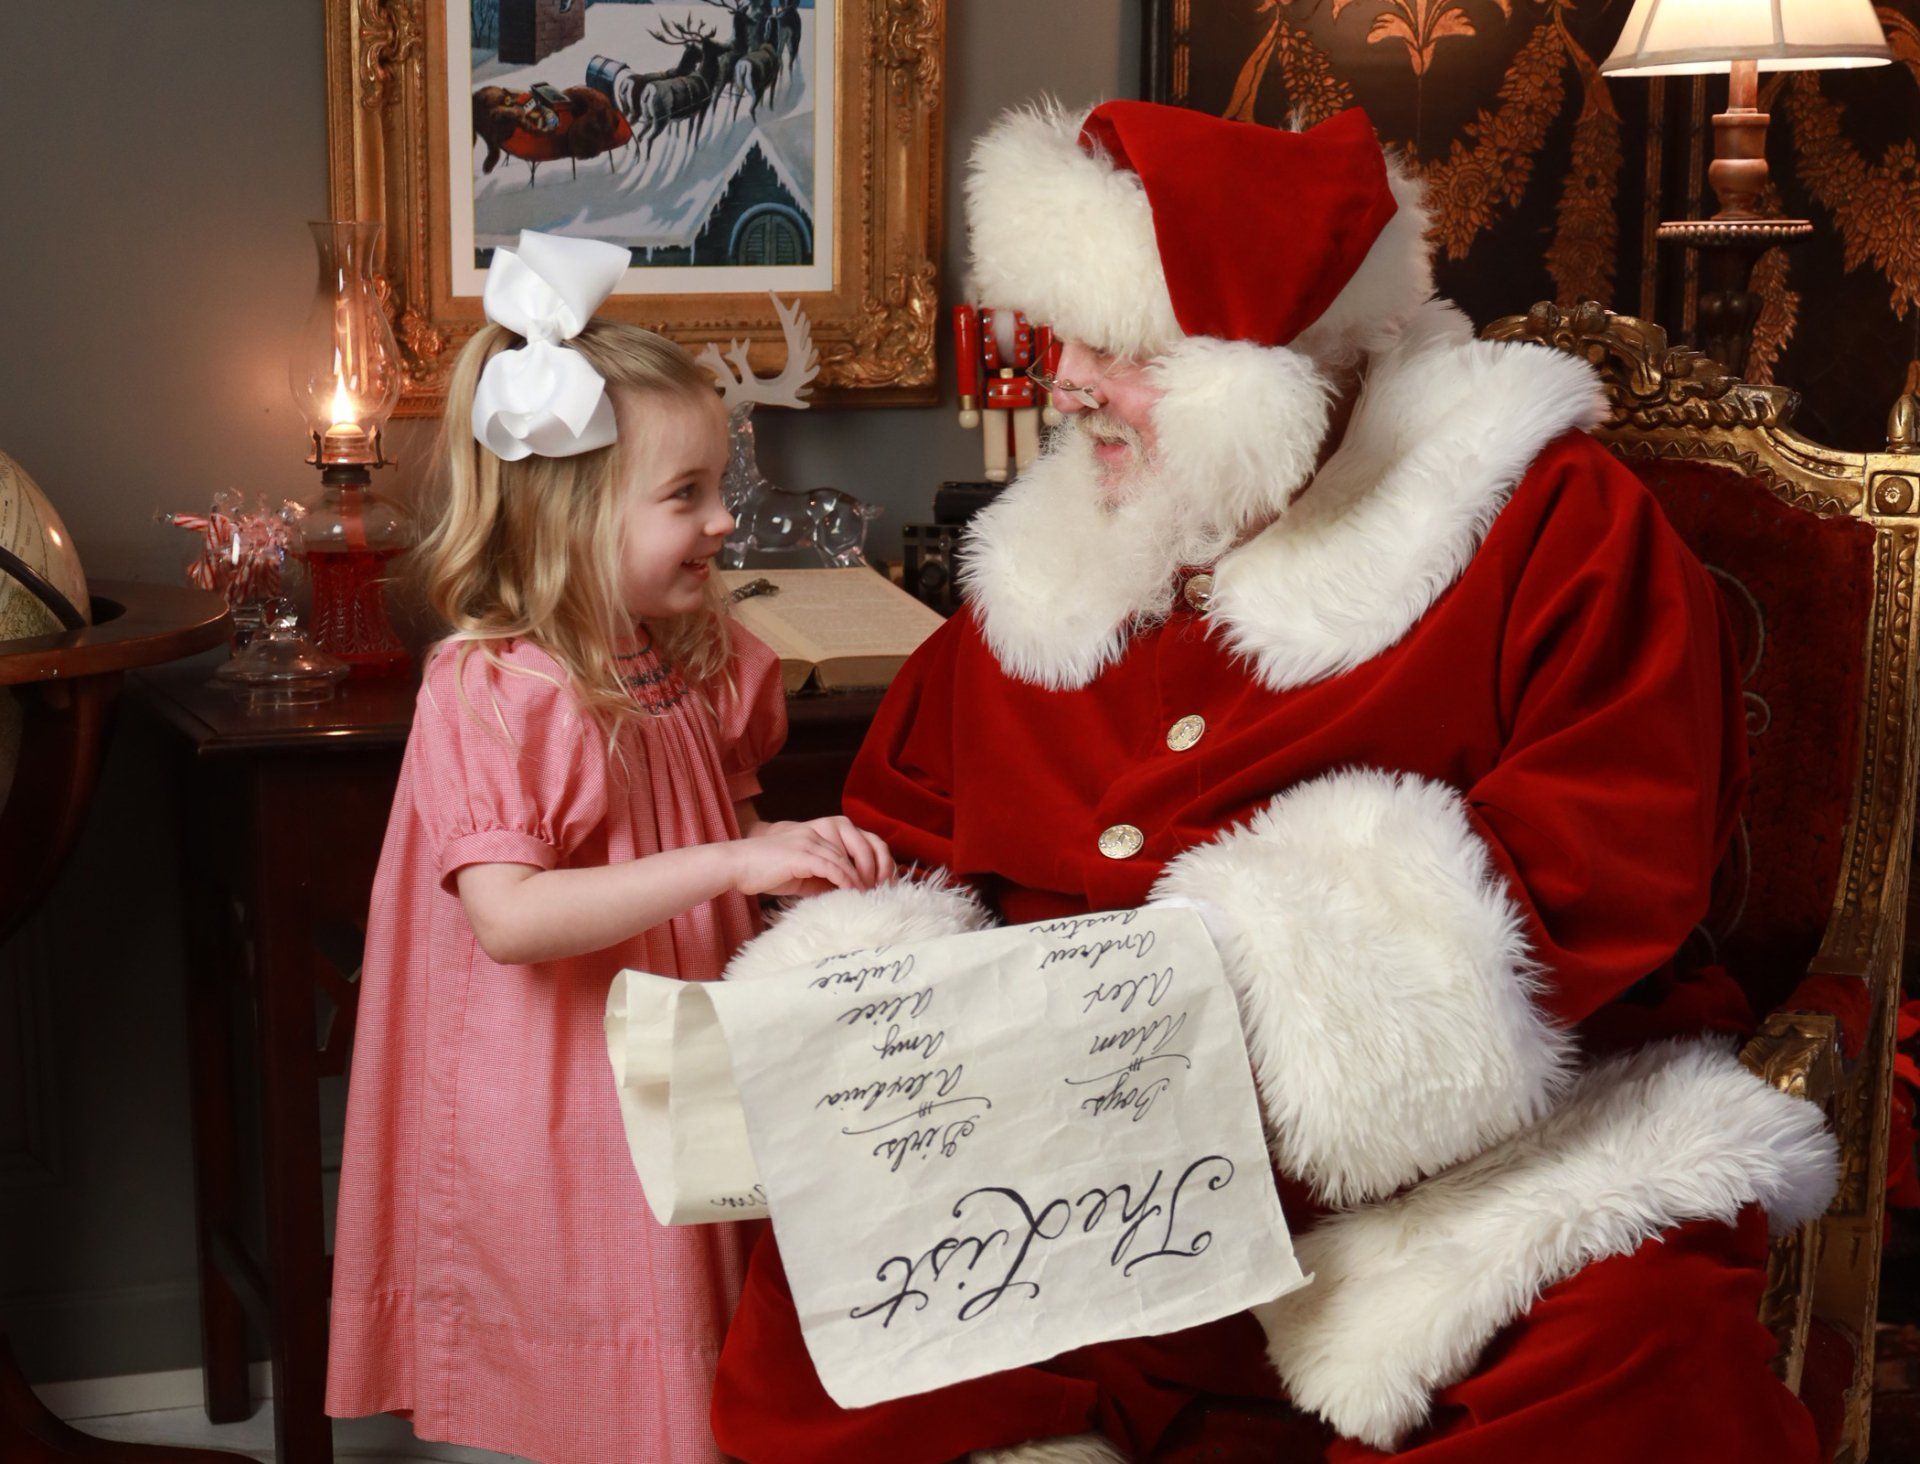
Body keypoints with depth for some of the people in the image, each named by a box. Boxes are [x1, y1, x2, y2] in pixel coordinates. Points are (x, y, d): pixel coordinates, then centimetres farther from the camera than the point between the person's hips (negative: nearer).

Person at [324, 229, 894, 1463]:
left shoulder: (701, 664, 5)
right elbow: (508, 915, -29)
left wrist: (798, 852, -2)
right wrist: (728, 864, -32)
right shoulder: (487, 693, -18)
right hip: (561, 1114, -6)